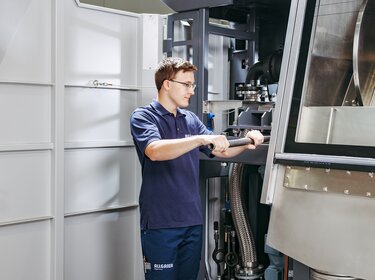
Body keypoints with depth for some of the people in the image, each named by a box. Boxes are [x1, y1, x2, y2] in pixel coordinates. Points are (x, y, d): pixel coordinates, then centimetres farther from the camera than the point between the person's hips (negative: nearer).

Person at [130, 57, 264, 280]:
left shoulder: (191, 119, 11)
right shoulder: (143, 116, -6)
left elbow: (221, 151, 16)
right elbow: (155, 151, -26)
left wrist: (246, 143, -3)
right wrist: (202, 138, -34)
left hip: (193, 220, 6)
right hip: (161, 222, -6)